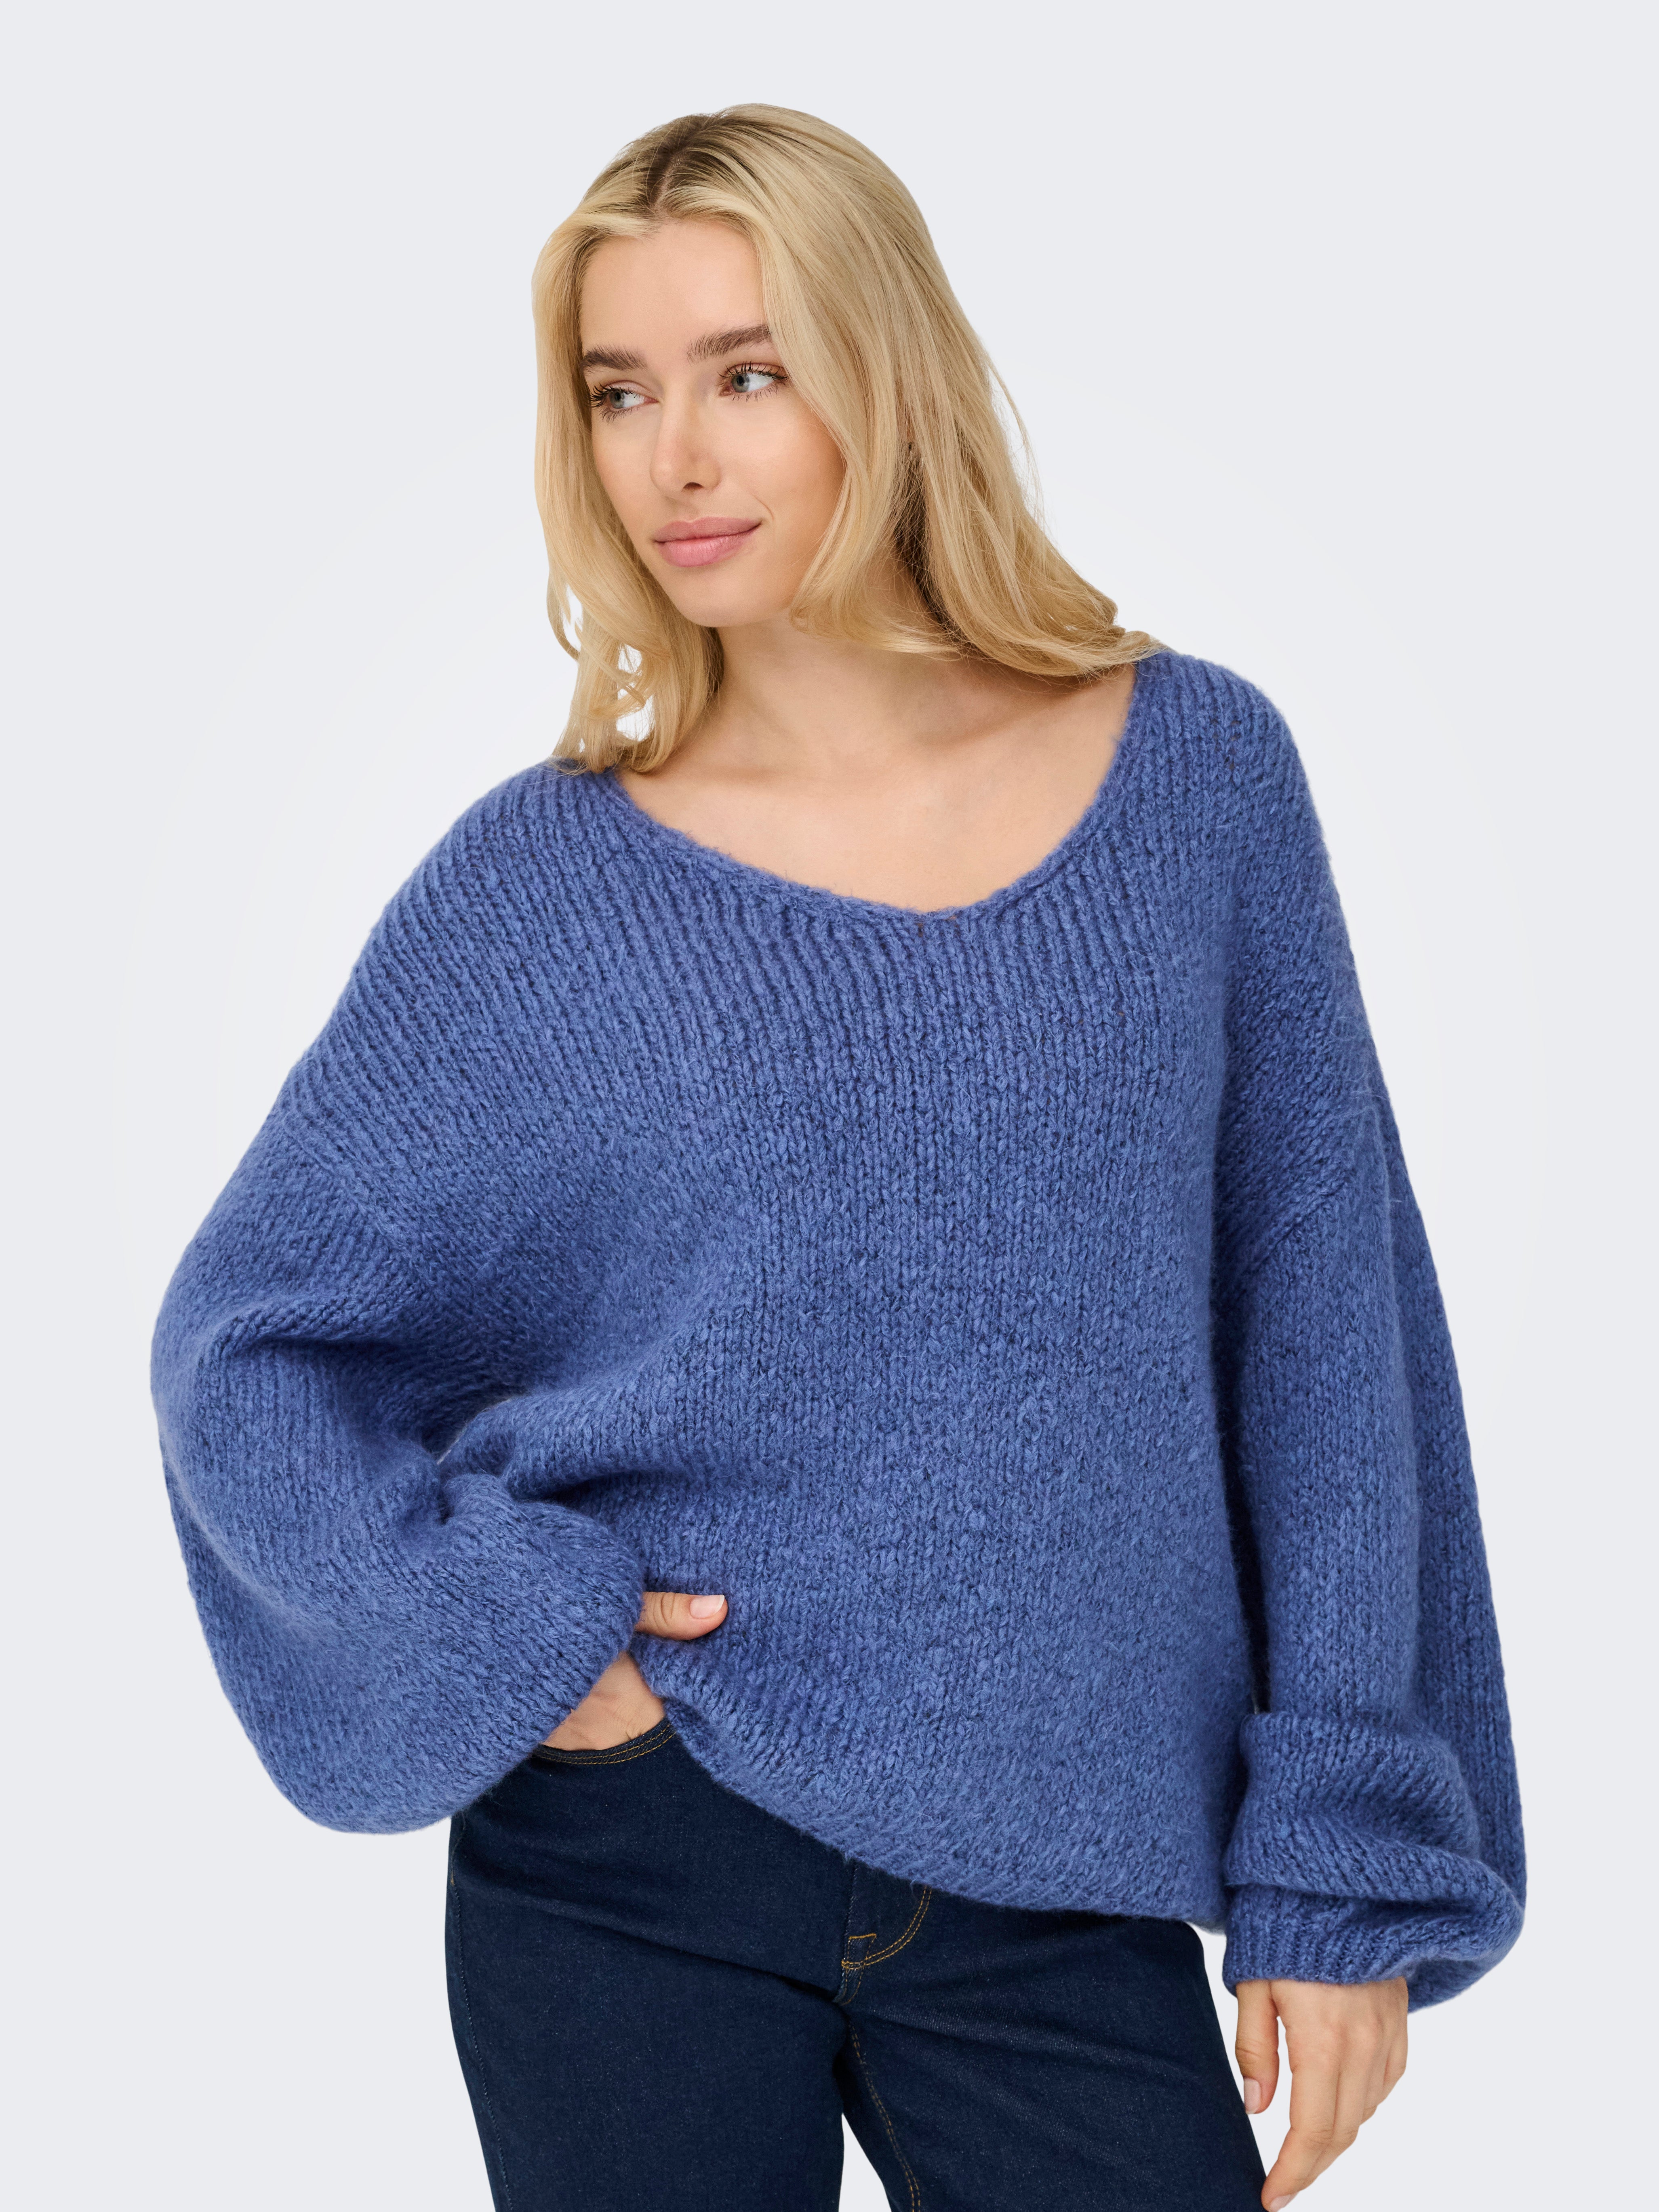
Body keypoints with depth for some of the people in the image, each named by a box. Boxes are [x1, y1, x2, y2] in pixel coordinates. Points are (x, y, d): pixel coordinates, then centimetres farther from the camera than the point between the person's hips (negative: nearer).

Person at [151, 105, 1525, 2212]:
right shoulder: (541, 882, -5)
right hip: (633, 1879, 0)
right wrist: (499, 1624, -13)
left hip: (1067, 1897, 1)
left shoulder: (1194, 773, -2)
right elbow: (244, 1345, 2)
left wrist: (1347, 1863, -2)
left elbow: (1318, 1326, 0)